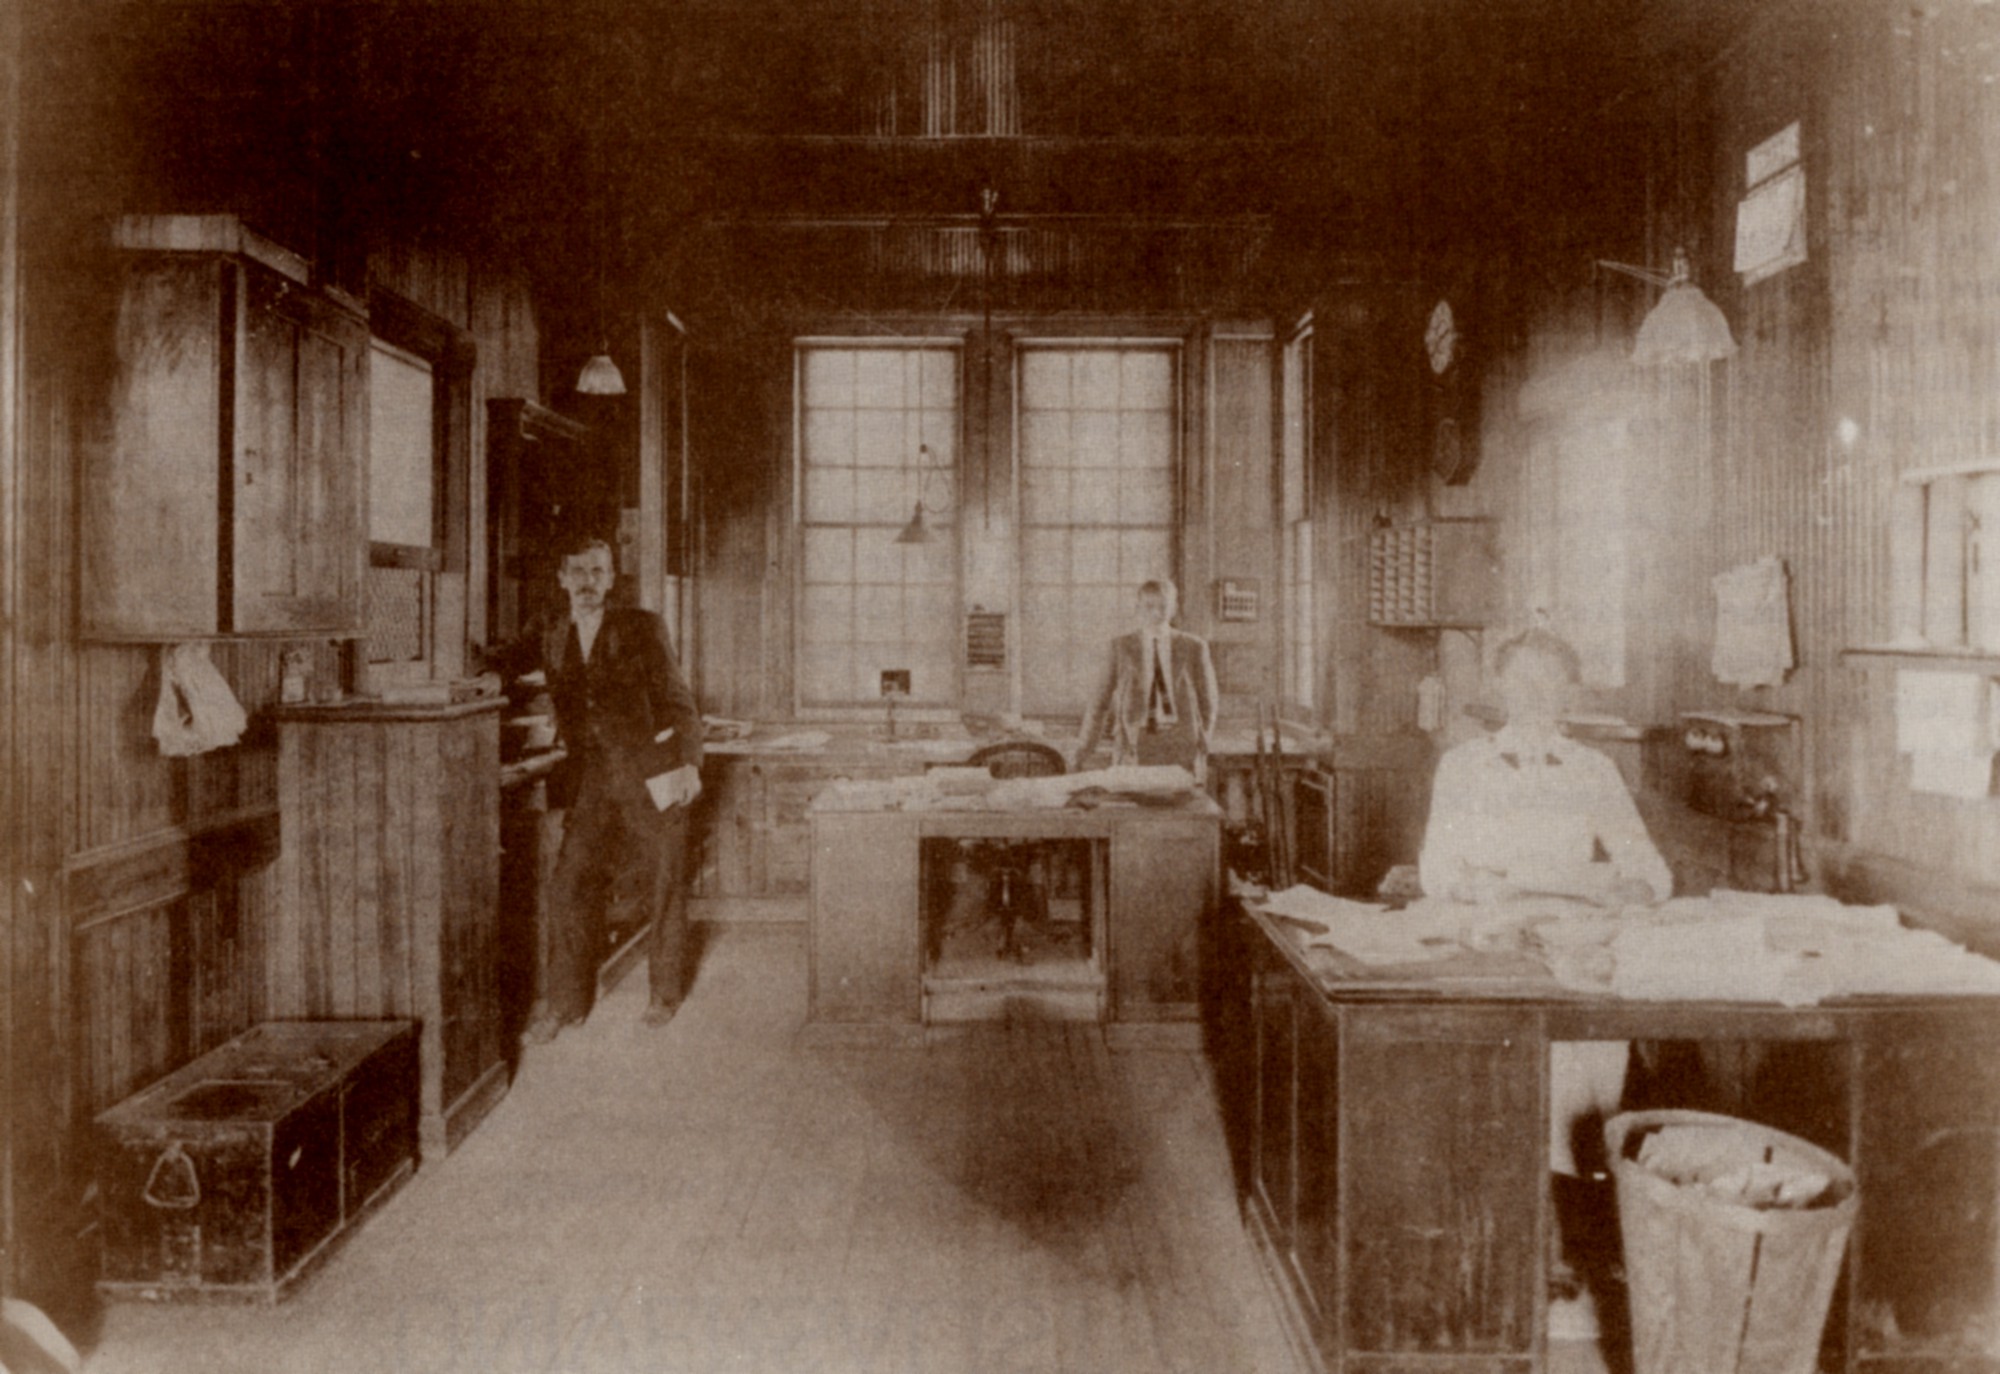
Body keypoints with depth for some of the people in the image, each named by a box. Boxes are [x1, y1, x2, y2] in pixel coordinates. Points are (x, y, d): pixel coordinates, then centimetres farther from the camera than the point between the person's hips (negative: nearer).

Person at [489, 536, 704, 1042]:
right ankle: (562, 1002, 10)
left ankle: (665, 991, 25)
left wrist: (688, 763, -15)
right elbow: (498, 665, 17)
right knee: (571, 886, -4)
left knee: (664, 889, 6)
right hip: (592, 781, 3)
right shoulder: (550, 635, 9)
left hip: (652, 773, -3)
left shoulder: (641, 629, -3)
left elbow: (677, 700, -4)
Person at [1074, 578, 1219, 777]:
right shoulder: (1121, 646, 7)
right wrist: (1083, 747, 4)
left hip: (1181, 744, 0)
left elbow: (1208, 699, 13)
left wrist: (1203, 742, 4)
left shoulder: (1194, 646, 7)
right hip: (1135, 744, 0)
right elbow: (1102, 700, 7)